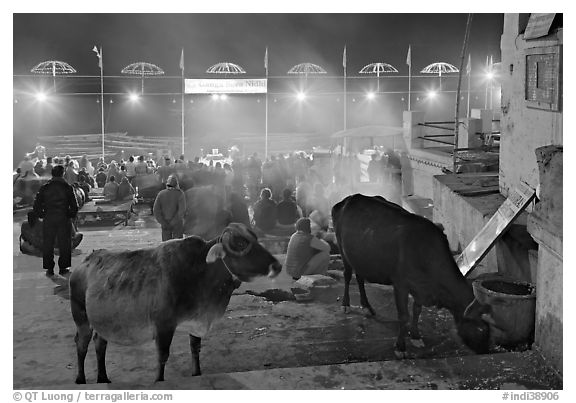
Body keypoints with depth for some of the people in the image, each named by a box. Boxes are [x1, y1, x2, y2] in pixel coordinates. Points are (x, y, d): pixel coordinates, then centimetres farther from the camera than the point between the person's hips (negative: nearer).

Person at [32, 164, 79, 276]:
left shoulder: (44, 188, 1)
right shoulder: (67, 188, -3)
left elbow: (36, 205, 1)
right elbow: (74, 206, -4)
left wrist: (41, 215, 14)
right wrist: (70, 215, 10)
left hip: (48, 220, 1)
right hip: (64, 219, -1)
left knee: (47, 244, 9)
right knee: (64, 243, 8)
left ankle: (49, 268, 11)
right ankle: (63, 268, 11)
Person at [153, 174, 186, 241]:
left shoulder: (161, 194, -2)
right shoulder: (180, 194, -11)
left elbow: (156, 210, -9)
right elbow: (182, 210, -22)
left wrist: (163, 223, -9)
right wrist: (173, 223, -17)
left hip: (165, 224, 3)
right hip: (177, 225, -2)